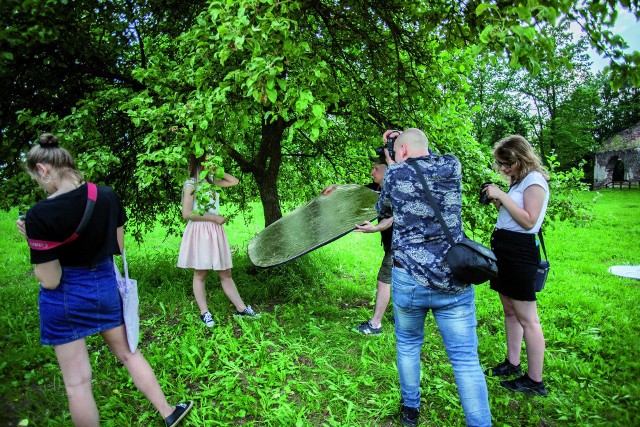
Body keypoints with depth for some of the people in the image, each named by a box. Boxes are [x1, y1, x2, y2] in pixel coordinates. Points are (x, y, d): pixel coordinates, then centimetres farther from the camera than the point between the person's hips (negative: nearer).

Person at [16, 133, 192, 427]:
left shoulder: (39, 215, -22)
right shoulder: (108, 196, -8)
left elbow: (50, 280, -16)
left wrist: (34, 239, -7)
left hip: (65, 300, -4)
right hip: (105, 286, 5)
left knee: (77, 382, 12)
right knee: (127, 352, 23)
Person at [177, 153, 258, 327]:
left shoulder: (211, 181, 12)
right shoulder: (190, 184, -7)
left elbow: (234, 181, 19)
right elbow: (187, 213, -13)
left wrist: (217, 171, 10)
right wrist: (214, 218, -12)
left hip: (215, 232, 7)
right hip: (199, 232, -6)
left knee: (225, 273, 9)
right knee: (200, 274, 4)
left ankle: (241, 308, 13)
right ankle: (204, 312, 14)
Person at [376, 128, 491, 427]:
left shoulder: (396, 173, -4)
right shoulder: (452, 166, 3)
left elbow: (383, 211, 15)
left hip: (409, 279, -1)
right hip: (454, 282, 1)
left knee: (408, 345, 20)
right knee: (466, 359, 7)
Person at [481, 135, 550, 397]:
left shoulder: (534, 180, -10)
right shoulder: (518, 181, 17)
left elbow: (529, 221, -19)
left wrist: (502, 196, -19)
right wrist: (497, 201, 3)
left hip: (519, 251, -10)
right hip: (504, 250, 10)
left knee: (527, 319, -3)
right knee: (510, 311, 16)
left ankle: (535, 381, 6)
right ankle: (512, 364, 28)